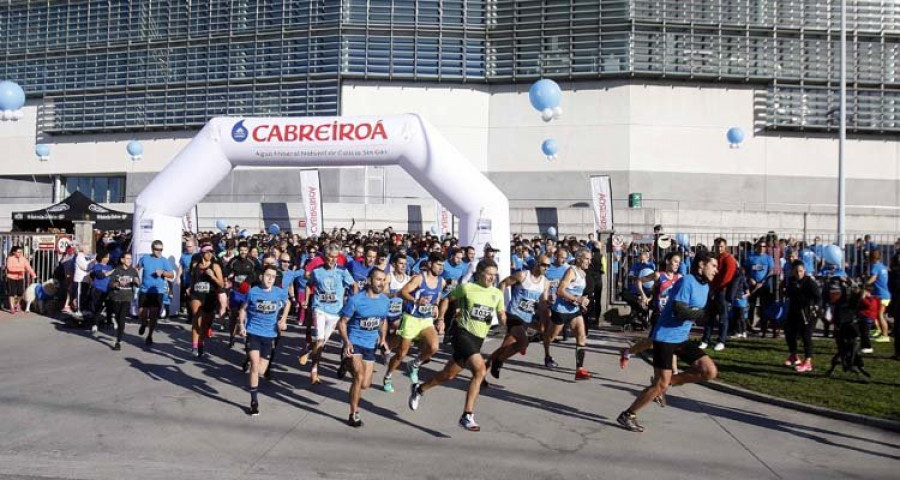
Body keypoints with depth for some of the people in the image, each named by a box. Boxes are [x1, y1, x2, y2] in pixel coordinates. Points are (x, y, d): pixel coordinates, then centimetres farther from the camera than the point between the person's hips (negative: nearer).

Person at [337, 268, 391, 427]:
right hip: (354, 343, -5)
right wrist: (347, 342, -23)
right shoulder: (355, 300, -16)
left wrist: (383, 338, 2)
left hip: (371, 345, 5)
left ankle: (348, 366, 39)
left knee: (365, 384, 6)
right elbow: (342, 323, -10)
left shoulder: (385, 300, -1)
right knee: (359, 376, -23)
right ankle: (354, 414, -7)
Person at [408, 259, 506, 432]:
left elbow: (502, 317, 12)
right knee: (480, 370, -25)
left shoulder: (497, 294, 8)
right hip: (464, 334, -6)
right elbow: (448, 299, 8)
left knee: (448, 375, 14)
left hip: (478, 339, 6)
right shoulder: (467, 287, -6)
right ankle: (467, 415, -17)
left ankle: (419, 389, 39)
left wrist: (505, 321, -8)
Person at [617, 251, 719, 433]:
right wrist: (704, 313, -13)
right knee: (661, 385, -8)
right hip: (665, 338, -9)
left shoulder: (705, 286, 12)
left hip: (682, 338, 9)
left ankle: (668, 381, 11)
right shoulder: (687, 281, -16)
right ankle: (627, 415, 8)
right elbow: (680, 311, -24)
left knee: (710, 371, -5)